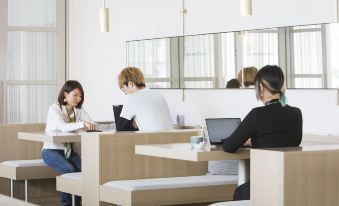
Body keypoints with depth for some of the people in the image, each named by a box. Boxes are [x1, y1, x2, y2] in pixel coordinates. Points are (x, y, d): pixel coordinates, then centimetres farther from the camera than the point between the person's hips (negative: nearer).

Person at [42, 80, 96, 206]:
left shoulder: (78, 109, 6)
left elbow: (91, 124, -6)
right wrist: (82, 124, -46)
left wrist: (91, 126, -31)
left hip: (68, 150, 5)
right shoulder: (55, 109, -13)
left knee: (83, 169, -23)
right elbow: (63, 126, -31)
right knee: (69, 169, -30)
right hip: (52, 150, -5)